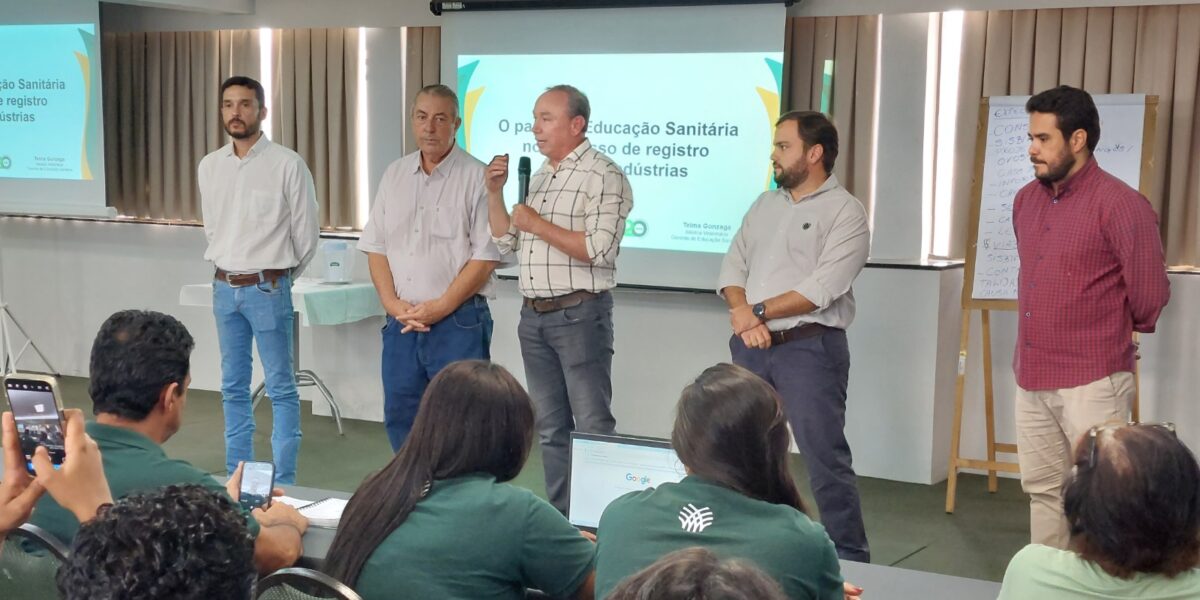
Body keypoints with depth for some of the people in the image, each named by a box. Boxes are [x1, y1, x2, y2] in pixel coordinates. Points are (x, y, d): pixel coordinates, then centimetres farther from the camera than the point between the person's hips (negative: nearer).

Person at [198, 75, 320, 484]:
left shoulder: (287, 165, -8)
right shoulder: (209, 166, 7)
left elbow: (306, 237, -2)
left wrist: (277, 277, 7)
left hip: (268, 289, -5)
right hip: (224, 287, 5)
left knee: (280, 388, -1)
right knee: (233, 388, 12)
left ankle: (283, 481, 5)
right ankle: (236, 476, 21)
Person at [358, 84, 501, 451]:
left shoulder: (476, 177, -5)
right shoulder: (395, 175, 12)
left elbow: (486, 255, -10)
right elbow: (375, 246, 12)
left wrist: (440, 307, -13)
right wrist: (392, 302, -2)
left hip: (457, 321, -5)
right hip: (402, 320, 6)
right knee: (400, 417, 12)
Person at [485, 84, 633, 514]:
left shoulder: (602, 176, -8)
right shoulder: (538, 177, 16)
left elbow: (598, 250, -19)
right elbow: (506, 245, 17)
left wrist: (538, 225, -14)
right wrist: (495, 194, 5)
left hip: (579, 313, -8)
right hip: (533, 315, 8)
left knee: (592, 427, -5)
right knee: (550, 428, 12)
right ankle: (559, 516, 20)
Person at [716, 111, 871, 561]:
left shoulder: (844, 212, -6)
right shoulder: (765, 204, 16)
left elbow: (822, 288, -16)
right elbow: (732, 267, 9)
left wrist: (758, 312, -12)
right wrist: (744, 316, -9)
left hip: (809, 347, -7)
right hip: (750, 346, 7)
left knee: (825, 457, -7)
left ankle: (850, 559, 2)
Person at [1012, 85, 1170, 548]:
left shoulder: (1119, 204, -12)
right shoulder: (1026, 200, 10)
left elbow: (1150, 294, -6)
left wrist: (1113, 337, 8)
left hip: (1091, 382, -7)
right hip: (1031, 380, 7)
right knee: (1043, 492, 14)